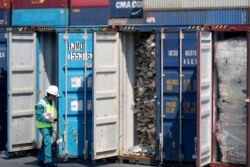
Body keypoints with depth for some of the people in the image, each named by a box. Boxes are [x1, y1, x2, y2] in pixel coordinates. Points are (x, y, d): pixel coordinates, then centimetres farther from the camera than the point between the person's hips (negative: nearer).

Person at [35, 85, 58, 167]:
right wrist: (48, 120, -24)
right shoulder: (41, 104, -17)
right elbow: (38, 116, -20)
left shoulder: (52, 102, 10)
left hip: (50, 125, 9)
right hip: (43, 126, -9)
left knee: (45, 143, 13)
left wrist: (53, 119, 3)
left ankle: (40, 160, 21)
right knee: (48, 142, -16)